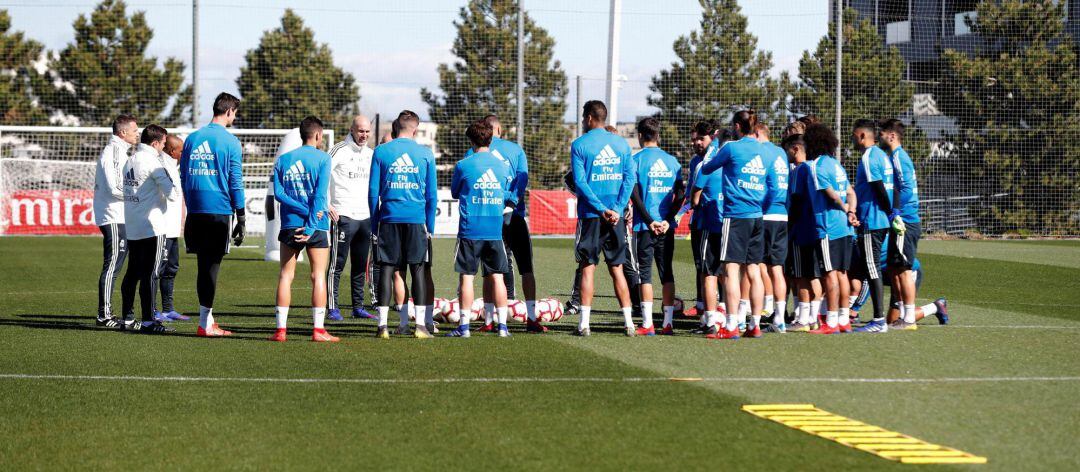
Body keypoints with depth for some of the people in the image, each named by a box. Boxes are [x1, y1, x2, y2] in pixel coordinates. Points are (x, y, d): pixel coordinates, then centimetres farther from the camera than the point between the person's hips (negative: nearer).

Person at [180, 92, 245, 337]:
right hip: (220, 211, -5)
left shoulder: (192, 138, 11)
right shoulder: (230, 142, -5)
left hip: (195, 212, 5)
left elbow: (183, 178, 14)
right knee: (211, 265, -2)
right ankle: (205, 324, -2)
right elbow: (236, 182, -5)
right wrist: (241, 219, -1)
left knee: (204, 264, 11)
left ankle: (207, 319, 16)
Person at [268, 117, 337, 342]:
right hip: (318, 227, -3)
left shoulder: (283, 160, 9)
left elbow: (278, 193, -2)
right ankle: (318, 329, -2)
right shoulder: (322, 158, -2)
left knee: (285, 275, 7)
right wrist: (311, 225, -12)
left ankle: (281, 329, 2)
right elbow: (320, 193, -11)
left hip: (289, 225, 3)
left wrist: (306, 211, -6)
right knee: (318, 275, 1)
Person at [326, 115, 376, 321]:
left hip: (366, 217, 7)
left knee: (360, 266, 10)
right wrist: (327, 205, -15)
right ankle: (332, 308, -5)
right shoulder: (339, 151, -6)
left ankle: (358, 307, 16)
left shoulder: (370, 154, 15)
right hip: (343, 216, -6)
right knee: (337, 264, -6)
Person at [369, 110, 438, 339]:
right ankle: (420, 325, 2)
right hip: (417, 219, 0)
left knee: (386, 269, 2)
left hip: (389, 218, 0)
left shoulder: (381, 152, 2)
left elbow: (373, 192, 3)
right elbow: (432, 194, 5)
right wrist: (430, 227, 12)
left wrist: (374, 224, 10)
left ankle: (383, 325, -1)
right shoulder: (425, 154, 3)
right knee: (418, 270, 5)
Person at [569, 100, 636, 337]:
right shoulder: (621, 144, 8)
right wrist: (616, 209, -6)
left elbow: (580, 182, -11)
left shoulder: (579, 145, -4)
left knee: (587, 268, 1)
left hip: (590, 215, -3)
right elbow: (629, 178, 0)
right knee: (617, 269, 9)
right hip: (616, 216, 3)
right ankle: (628, 322, 7)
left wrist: (602, 209, -12)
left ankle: (584, 323, -3)